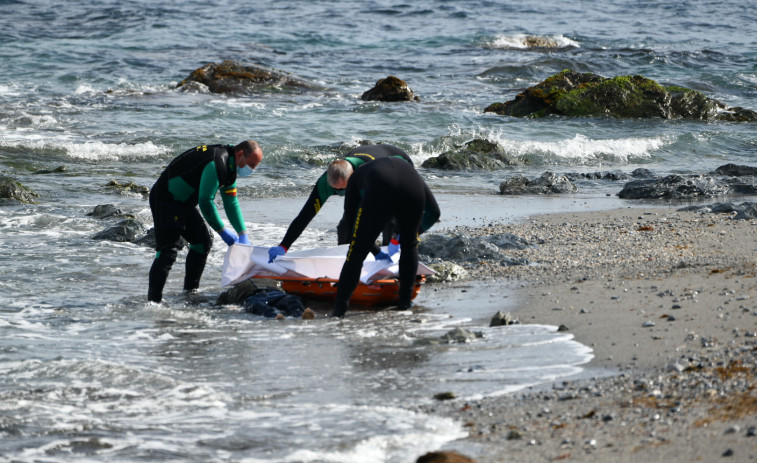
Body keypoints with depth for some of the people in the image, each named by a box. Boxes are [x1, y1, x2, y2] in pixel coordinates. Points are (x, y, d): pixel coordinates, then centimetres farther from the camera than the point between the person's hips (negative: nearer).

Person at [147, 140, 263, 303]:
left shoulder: (230, 167, 9)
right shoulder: (218, 163, -25)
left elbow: (231, 203, 16)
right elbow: (205, 202, -26)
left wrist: (243, 234, 11)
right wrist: (222, 230, -18)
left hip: (184, 203, 11)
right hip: (165, 199, -11)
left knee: (203, 242, 13)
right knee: (169, 249, -19)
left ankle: (190, 290, 23)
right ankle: (153, 300, -24)